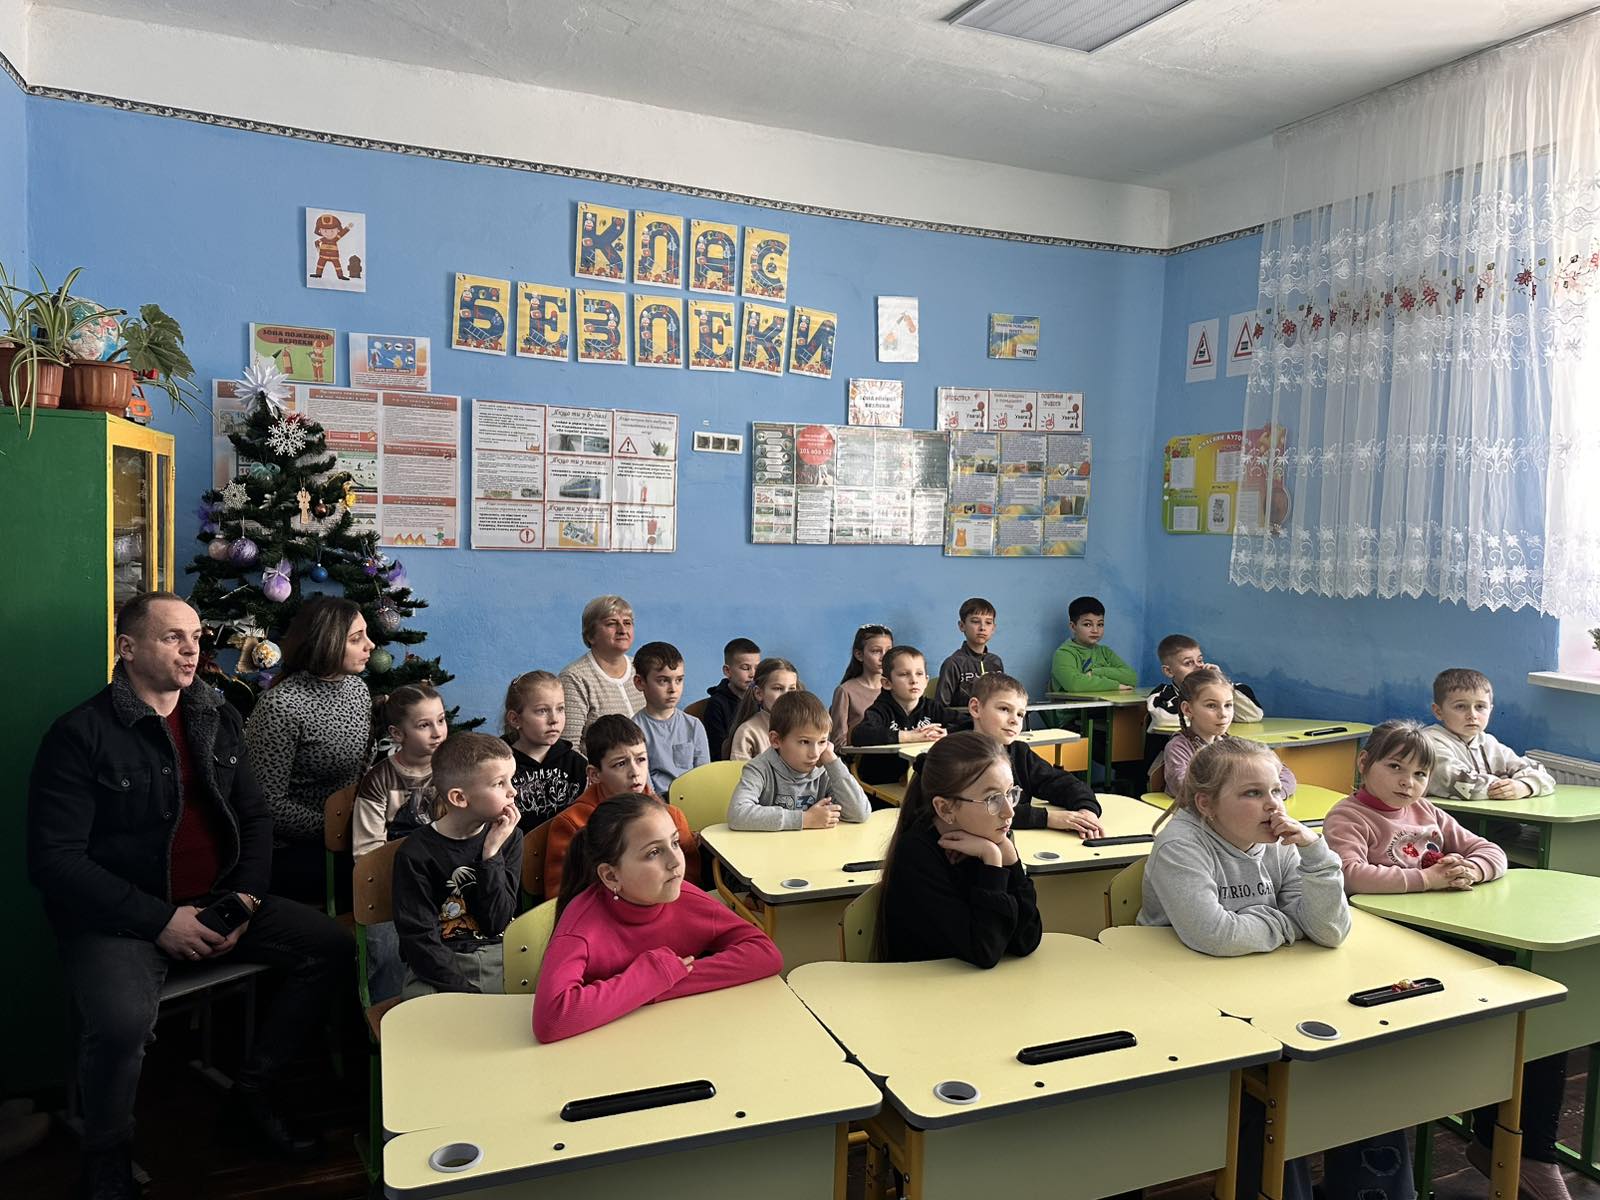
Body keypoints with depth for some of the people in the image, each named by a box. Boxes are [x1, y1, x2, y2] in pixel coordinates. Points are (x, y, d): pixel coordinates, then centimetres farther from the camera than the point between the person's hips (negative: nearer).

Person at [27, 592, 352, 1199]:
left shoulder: (218, 719, 8)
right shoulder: (80, 735, -11)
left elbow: (254, 817, 13)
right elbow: (54, 860, -15)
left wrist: (247, 896, -4)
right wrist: (159, 920, -20)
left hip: (216, 901, 6)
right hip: (118, 914, -6)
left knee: (330, 947, -9)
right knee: (122, 1022, -33)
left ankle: (253, 1093, 10)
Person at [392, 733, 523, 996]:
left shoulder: (509, 838, 2)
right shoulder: (415, 854, -8)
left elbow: (497, 922, -3)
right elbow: (420, 940, -9)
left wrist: (492, 854, -13)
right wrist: (468, 989, -18)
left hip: (498, 955, 3)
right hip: (439, 965, -2)